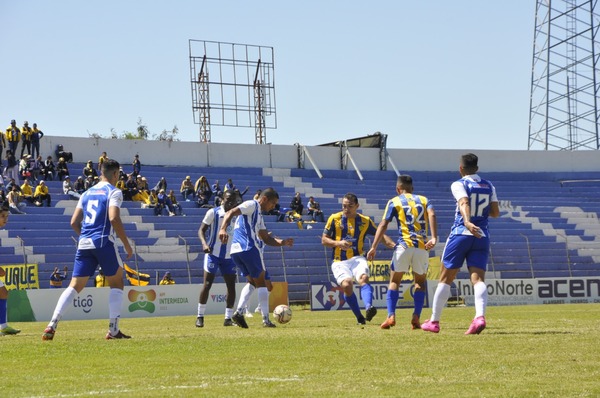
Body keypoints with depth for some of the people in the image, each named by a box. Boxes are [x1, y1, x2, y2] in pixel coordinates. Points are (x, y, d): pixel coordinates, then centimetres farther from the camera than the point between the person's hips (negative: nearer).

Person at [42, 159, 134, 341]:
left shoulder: (87, 193, 19)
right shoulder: (114, 192, -1)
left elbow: (74, 222, 15)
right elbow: (114, 218, -15)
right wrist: (126, 244, -9)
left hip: (84, 244, 5)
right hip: (104, 242, -5)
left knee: (74, 286, 4)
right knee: (116, 283, 10)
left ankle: (52, 326, -10)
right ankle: (113, 330, 3)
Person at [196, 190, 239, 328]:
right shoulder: (213, 213, -8)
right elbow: (202, 230, -6)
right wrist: (204, 243, -24)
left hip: (229, 256, 4)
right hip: (213, 254, -4)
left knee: (231, 286, 1)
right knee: (207, 284, -7)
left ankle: (228, 318, 8)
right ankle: (200, 317, 1)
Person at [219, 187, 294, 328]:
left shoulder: (259, 214, 28)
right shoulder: (252, 205, -1)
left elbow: (267, 239, 26)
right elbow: (230, 213, -15)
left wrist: (282, 242, 9)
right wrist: (223, 229, -31)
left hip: (236, 251, 9)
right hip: (249, 248, -9)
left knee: (253, 282, 18)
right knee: (261, 283, 2)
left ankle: (239, 312, 0)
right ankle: (266, 319, 1)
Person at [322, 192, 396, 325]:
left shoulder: (365, 221, 8)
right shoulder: (334, 219, 5)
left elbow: (381, 235, 12)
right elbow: (324, 240, 6)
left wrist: (394, 245, -6)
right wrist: (338, 243, -14)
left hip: (357, 258, 1)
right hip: (339, 261, -1)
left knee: (363, 278, -31)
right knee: (347, 284, -27)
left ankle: (369, 308, -51)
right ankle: (359, 317, -13)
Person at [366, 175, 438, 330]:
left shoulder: (394, 202, 10)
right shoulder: (423, 200, 17)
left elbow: (383, 225, 0)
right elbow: (432, 215, -3)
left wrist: (374, 247, -2)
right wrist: (434, 238, -12)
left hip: (404, 245, -2)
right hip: (422, 246, 2)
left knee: (394, 281, 10)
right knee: (420, 281, 18)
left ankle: (391, 316, -7)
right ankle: (416, 317, 2)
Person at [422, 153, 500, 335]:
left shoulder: (459, 185, -4)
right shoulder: (489, 186, 11)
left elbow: (464, 203, -23)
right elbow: (495, 212, 10)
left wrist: (467, 222, -40)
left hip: (460, 234, -3)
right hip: (482, 237, 3)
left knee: (445, 279, 7)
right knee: (478, 279, -6)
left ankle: (434, 321, 12)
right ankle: (480, 316, -31)